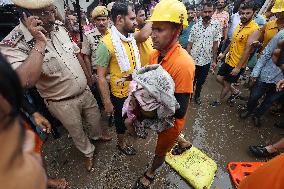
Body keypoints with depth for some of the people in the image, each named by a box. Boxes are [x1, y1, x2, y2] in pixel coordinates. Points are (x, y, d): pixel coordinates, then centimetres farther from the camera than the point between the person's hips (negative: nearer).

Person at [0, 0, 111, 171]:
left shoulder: (60, 29, -5)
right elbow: (25, 82, -40)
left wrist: (87, 77, 12)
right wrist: (40, 43, -36)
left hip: (85, 91, 5)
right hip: (63, 103, -5)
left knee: (95, 117, 27)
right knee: (77, 132, 19)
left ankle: (97, 134, 60)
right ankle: (88, 152, 49)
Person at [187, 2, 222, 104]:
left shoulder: (217, 26, -3)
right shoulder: (195, 26, -3)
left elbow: (215, 44, 0)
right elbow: (189, 44, -2)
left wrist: (214, 60, -1)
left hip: (206, 60, 1)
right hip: (193, 59, 0)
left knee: (201, 81, 15)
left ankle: (197, 96, 38)